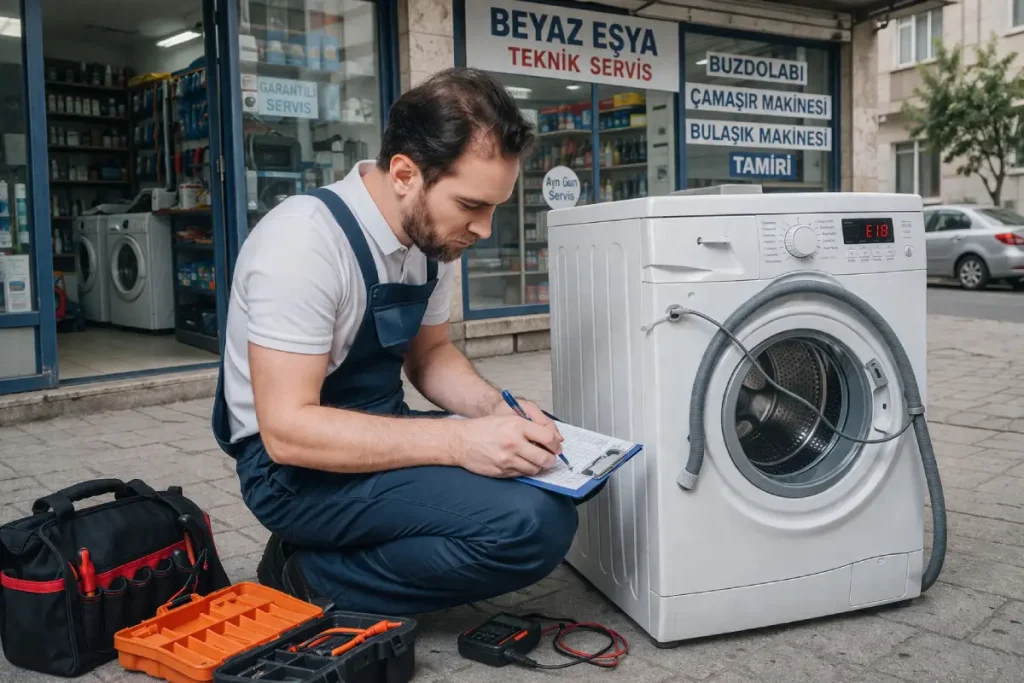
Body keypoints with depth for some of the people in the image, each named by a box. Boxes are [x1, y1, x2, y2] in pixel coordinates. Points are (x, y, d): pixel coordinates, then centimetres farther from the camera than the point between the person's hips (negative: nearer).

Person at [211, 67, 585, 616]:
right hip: (293, 465, -9)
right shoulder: (307, 241, -24)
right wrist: (458, 440, -31)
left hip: (374, 435, 9)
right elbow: (287, 429, -27)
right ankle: (310, 580, -6)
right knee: (532, 524, -24)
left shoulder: (434, 235, 1)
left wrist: (495, 409, -8)